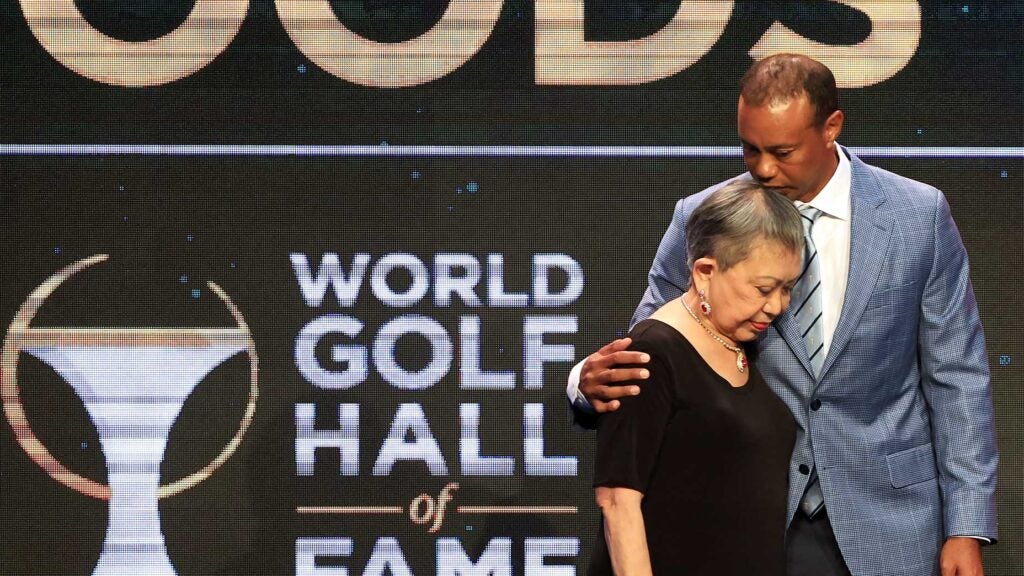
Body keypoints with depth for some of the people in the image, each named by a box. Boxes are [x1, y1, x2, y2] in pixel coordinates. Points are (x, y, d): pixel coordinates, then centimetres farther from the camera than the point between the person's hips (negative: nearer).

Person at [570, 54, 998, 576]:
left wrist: (966, 528, -4)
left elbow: (956, 379, 1)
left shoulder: (918, 216, -3)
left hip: (884, 527, 0)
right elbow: (647, 358, 3)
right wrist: (594, 381, -21)